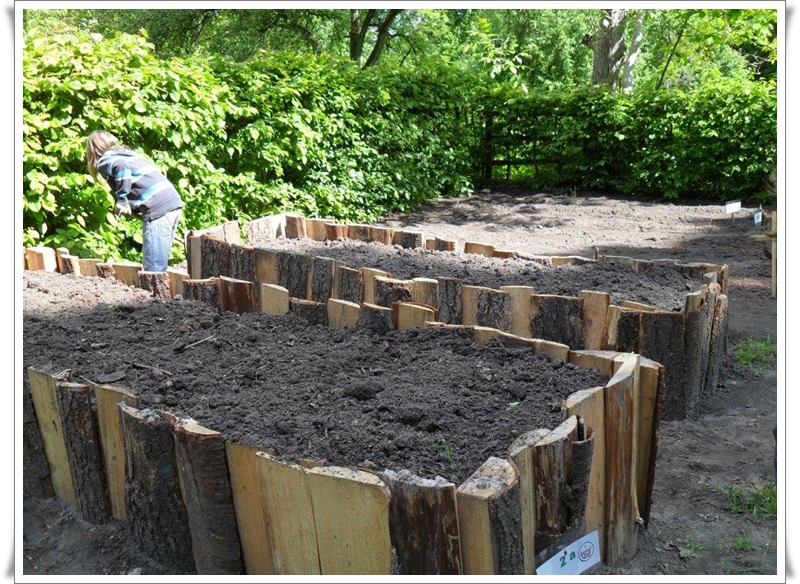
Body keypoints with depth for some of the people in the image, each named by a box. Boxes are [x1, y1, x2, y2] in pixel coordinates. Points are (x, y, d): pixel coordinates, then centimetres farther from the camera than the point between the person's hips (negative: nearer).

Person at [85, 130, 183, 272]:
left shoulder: (104, 161, 7)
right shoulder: (126, 153, 30)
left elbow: (121, 167, -15)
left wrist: (122, 201, -8)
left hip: (158, 208, -8)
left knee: (152, 270, -7)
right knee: (159, 267, 14)